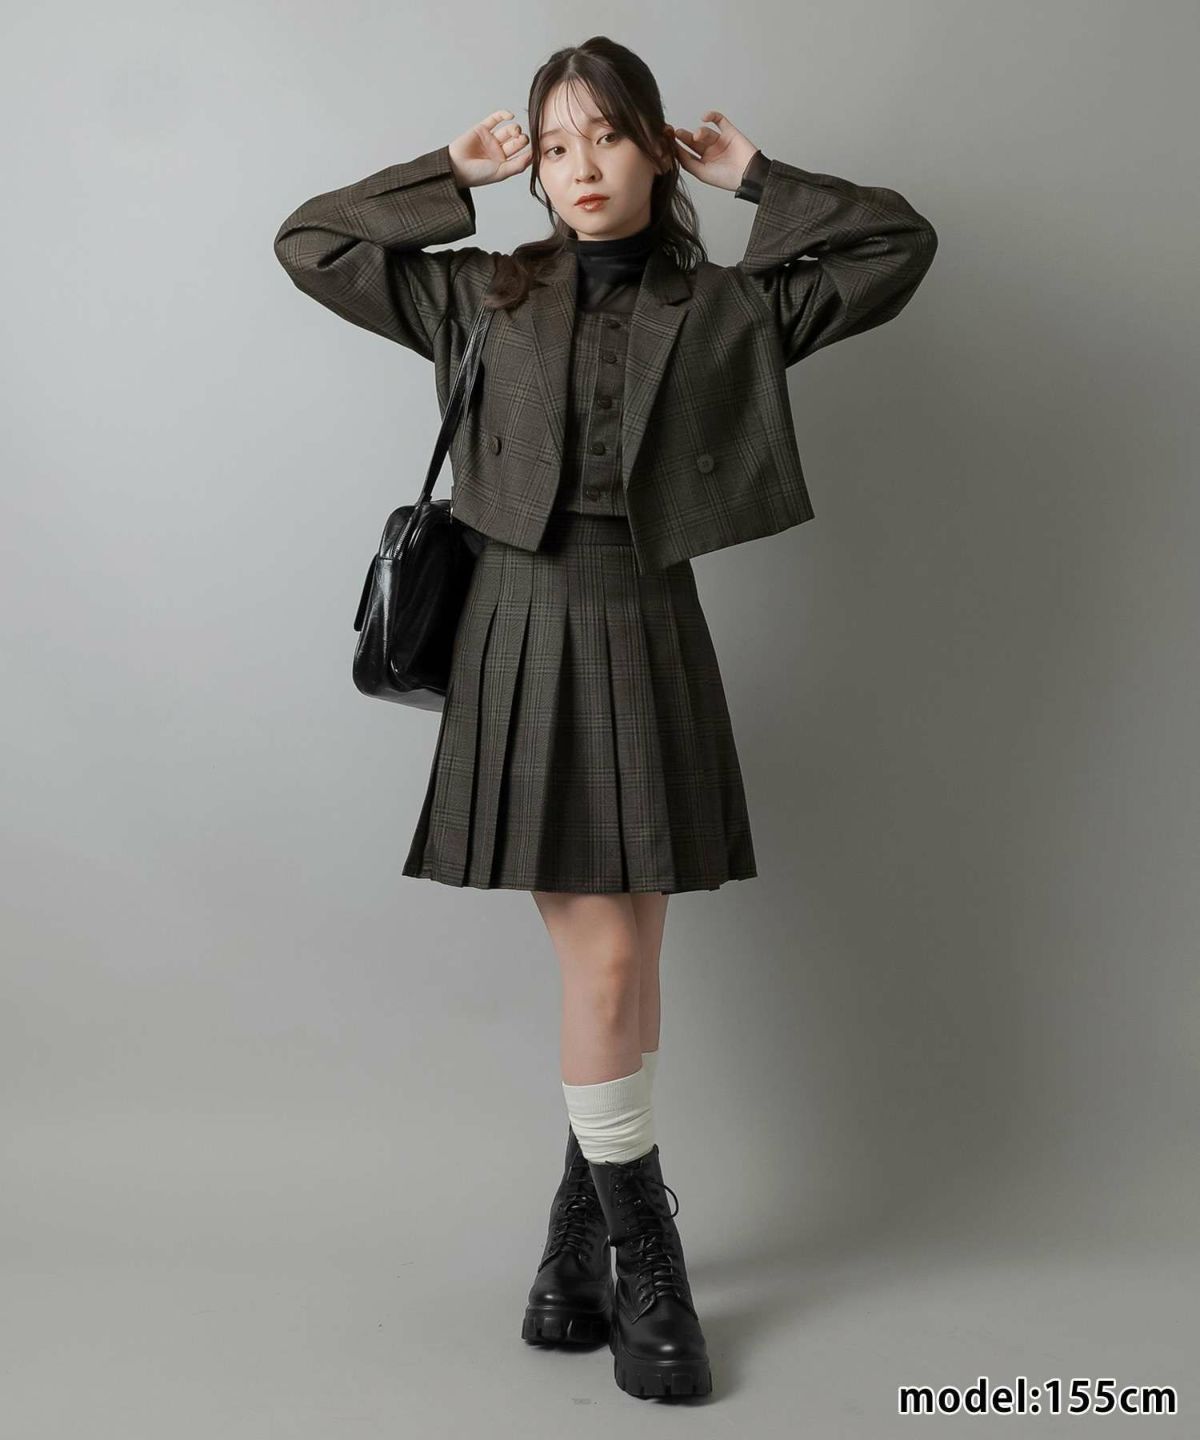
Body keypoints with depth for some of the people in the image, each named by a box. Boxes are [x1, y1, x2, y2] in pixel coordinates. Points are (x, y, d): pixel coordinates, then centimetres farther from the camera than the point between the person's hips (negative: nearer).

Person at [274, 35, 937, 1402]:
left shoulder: (723, 306, 7)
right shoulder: (483, 296, 8)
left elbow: (902, 244, 7)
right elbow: (307, 243, 12)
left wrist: (756, 178, 7)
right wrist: (450, 176, 9)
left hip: (649, 635, 1)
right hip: (528, 634, -1)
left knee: (626, 966, 5)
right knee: (603, 965, -3)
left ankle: (583, 1227, 24)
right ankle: (644, 1258, 13)